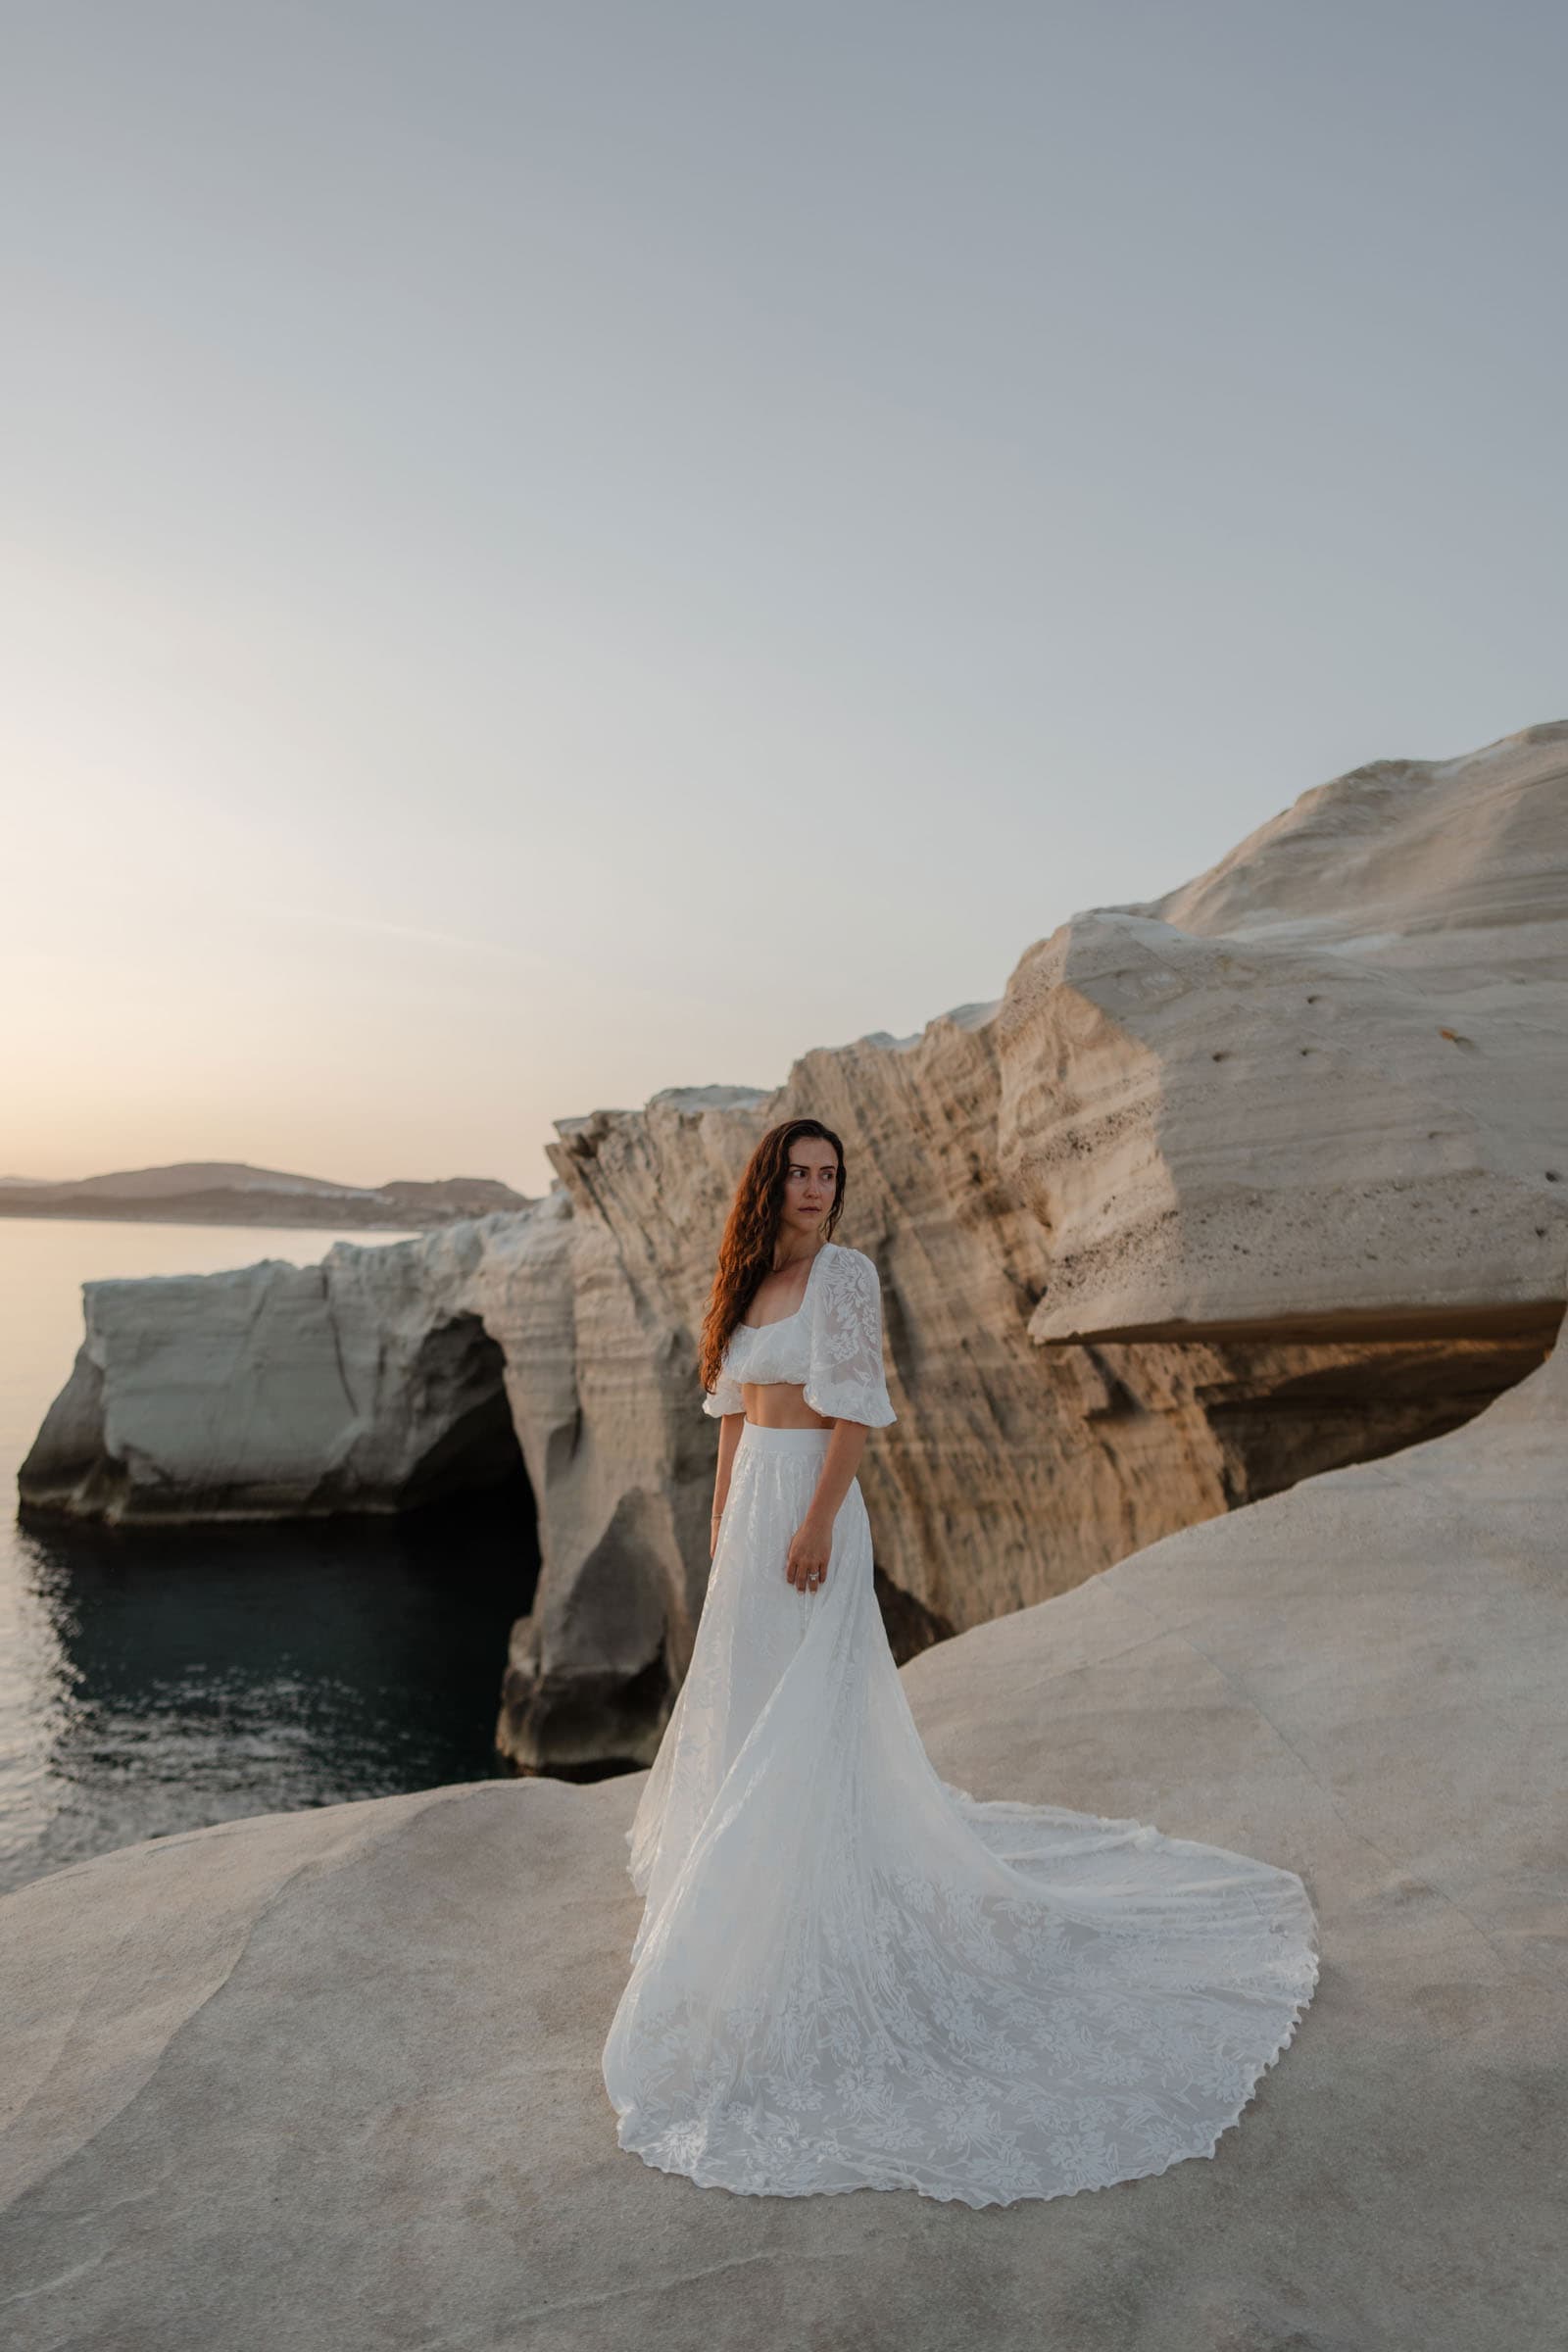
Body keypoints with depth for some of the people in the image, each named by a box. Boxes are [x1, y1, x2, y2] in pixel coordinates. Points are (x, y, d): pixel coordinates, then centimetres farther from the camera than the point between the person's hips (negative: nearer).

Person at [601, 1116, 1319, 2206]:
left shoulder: (845, 1271, -12)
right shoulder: (750, 1281, 10)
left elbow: (855, 1407, -16)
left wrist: (816, 1523, -20)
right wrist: (722, 1519, 16)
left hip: (812, 1501, -8)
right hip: (750, 1502, 8)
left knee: (812, 1711, -1)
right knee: (746, 1696, 20)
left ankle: (816, 1914, 13)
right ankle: (753, 1861, 40)